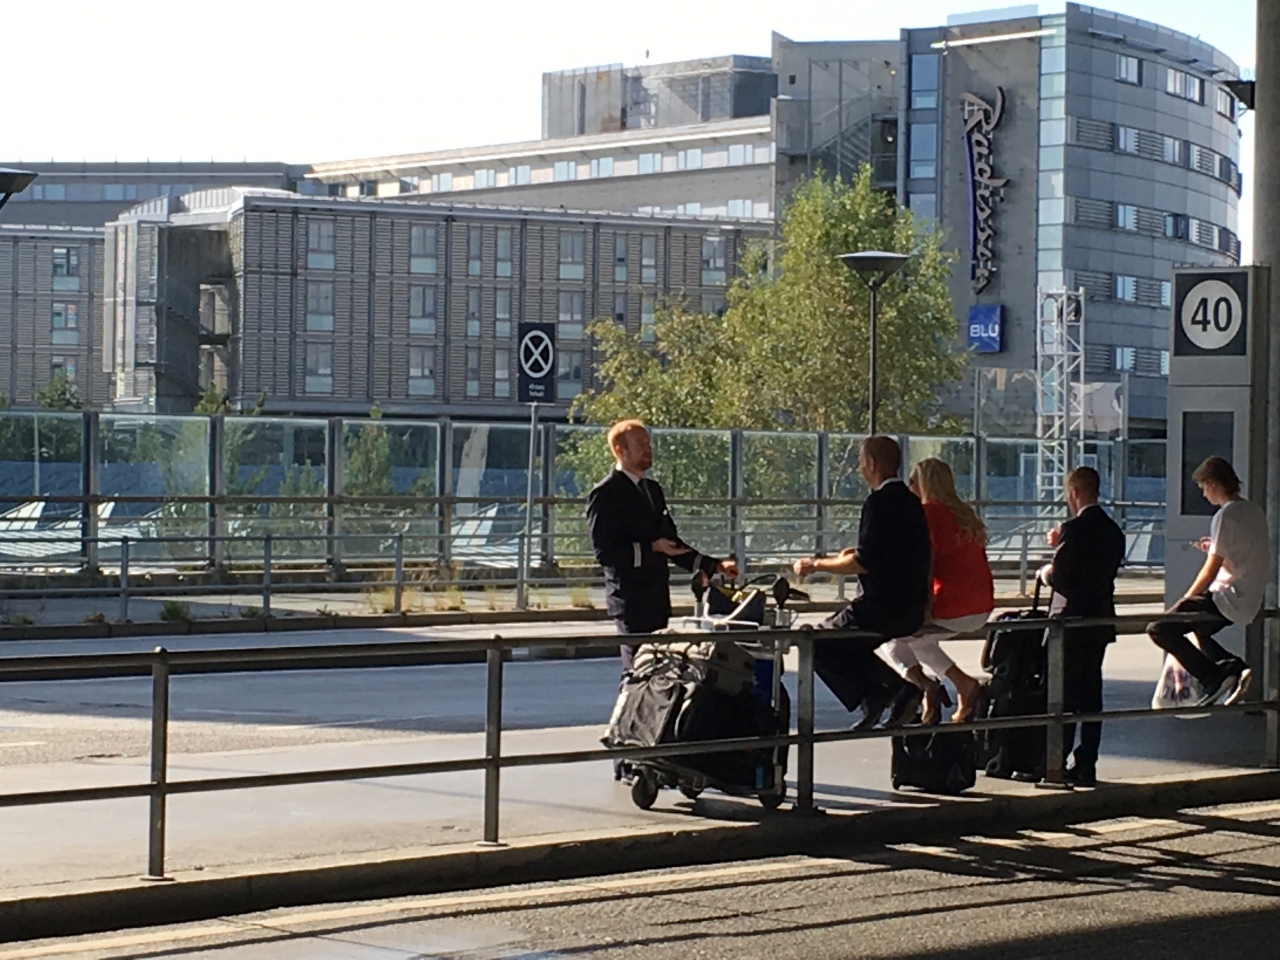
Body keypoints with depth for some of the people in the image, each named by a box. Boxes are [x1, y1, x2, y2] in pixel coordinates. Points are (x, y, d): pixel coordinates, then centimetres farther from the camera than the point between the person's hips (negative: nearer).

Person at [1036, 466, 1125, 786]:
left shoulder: (1075, 529, -16)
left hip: (1073, 620, -7)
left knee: (1064, 696, -2)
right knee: (1091, 693, 10)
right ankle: (1086, 766, 12)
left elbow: (1059, 578, -18)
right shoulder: (1114, 531, 9)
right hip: (1102, 619, 7)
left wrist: (1044, 573, 3)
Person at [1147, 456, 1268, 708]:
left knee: (1159, 629, -11)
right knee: (1196, 630, 30)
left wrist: (1185, 600, -6)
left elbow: (1211, 571, -16)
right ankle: (1233, 667, 9)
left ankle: (1214, 678, -12)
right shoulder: (1255, 511, 10)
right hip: (1251, 601, 10)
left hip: (1228, 600, -10)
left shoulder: (1226, 515, -16)